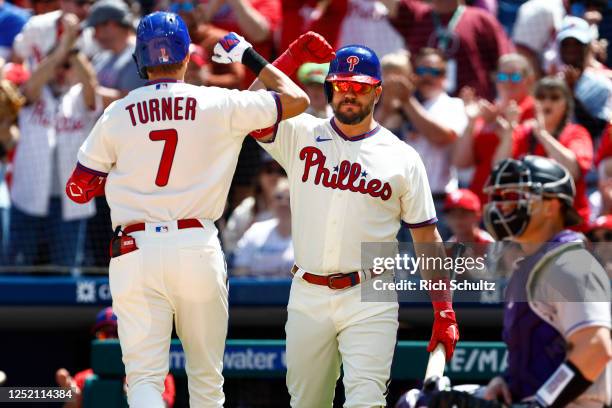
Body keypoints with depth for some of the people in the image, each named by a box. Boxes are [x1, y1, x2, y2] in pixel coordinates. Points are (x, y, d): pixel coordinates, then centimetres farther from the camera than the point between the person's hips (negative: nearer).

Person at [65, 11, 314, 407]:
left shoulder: (116, 114, 4)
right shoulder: (219, 105, 0)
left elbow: (78, 188, 9)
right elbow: (296, 100, 9)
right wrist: (253, 58, 22)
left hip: (134, 251, 0)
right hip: (197, 249, 0)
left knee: (144, 376, -3)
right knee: (206, 375, 14)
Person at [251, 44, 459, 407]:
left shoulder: (402, 158, 4)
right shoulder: (300, 136, 8)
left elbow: (428, 240, 4)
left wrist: (445, 312, -3)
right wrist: (289, 60, -12)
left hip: (369, 298, -2)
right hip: (308, 296, 2)